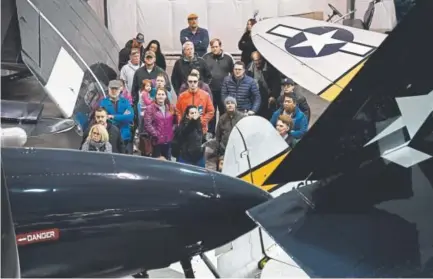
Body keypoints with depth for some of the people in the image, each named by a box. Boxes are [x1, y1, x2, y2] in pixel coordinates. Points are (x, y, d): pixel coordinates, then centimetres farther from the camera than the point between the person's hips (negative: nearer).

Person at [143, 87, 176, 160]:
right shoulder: (150, 108, -6)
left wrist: (173, 131, 1)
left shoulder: (171, 108, 11)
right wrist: (155, 135, -15)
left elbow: (175, 121, 16)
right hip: (157, 141, -5)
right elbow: (147, 125, -13)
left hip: (168, 140, 5)